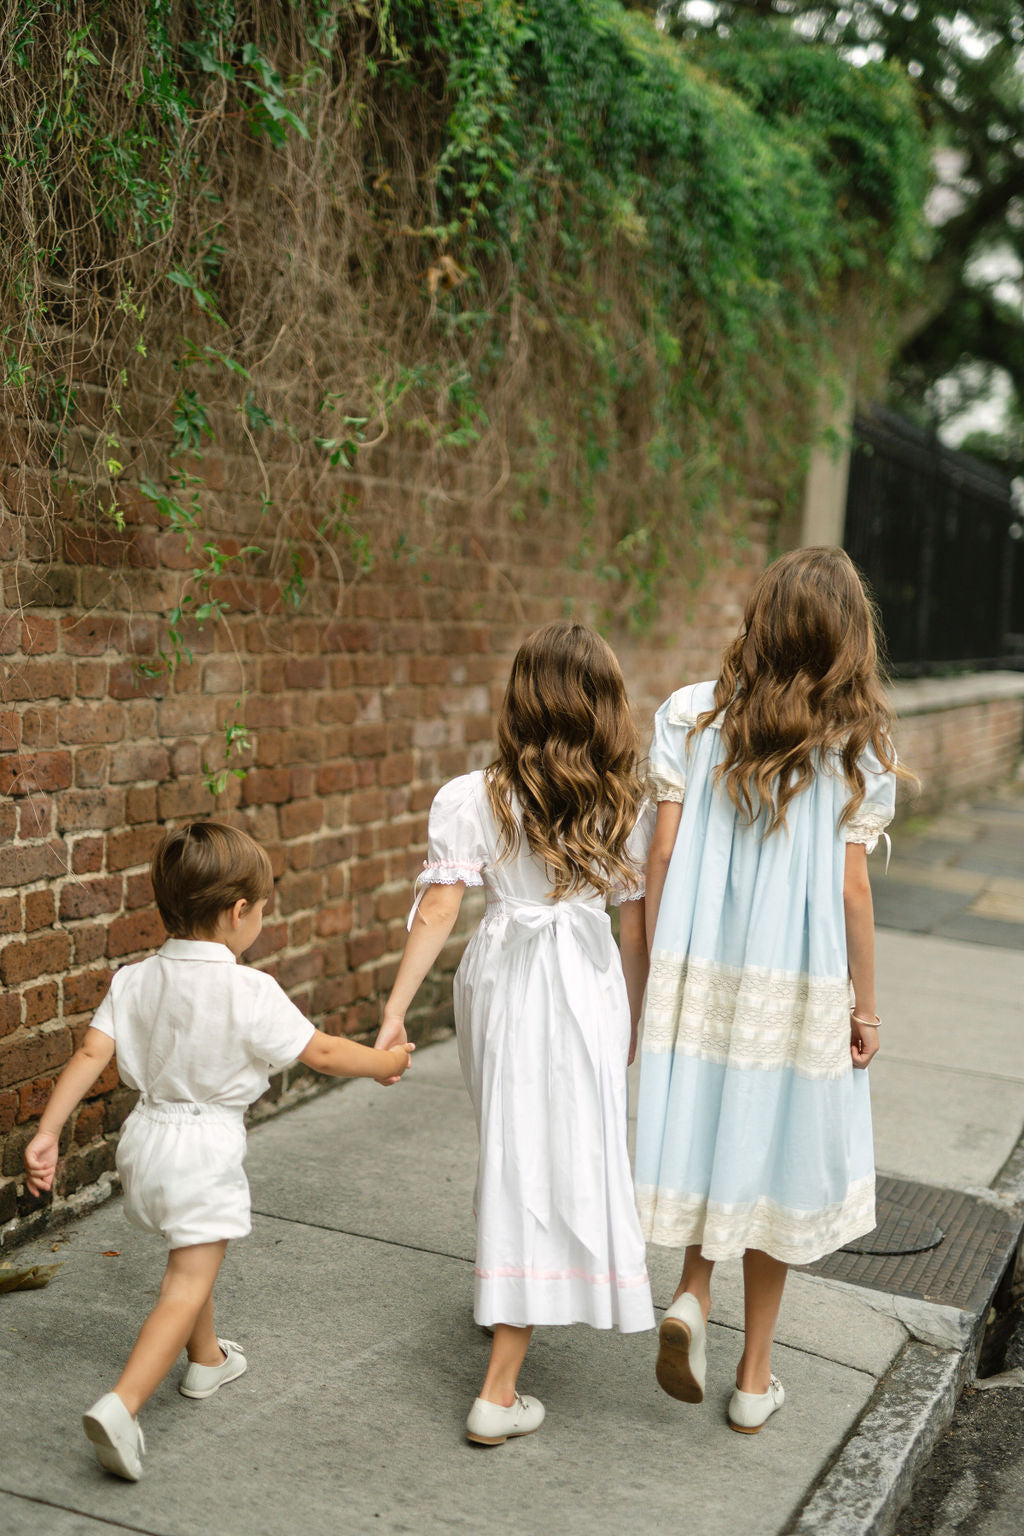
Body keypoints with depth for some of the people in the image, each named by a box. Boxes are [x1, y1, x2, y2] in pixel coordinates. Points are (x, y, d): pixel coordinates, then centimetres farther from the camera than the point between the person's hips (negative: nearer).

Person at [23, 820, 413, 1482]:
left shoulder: (135, 980, -2)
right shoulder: (249, 992, -17)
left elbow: (91, 1055, -7)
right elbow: (322, 1052, -9)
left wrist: (47, 1133, -4)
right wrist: (386, 1062, 7)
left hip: (148, 1133, 7)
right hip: (206, 1147, -7)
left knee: (194, 1255, 28)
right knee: (188, 1285, -4)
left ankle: (207, 1360, 47)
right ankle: (121, 1405, -20)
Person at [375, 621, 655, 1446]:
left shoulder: (472, 799, -7)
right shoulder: (625, 807, -2)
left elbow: (437, 912, -11)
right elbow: (636, 930, 1)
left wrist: (395, 1008, -5)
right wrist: (630, 1026, 13)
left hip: (500, 983, 1)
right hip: (588, 993, -1)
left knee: (516, 1156, 22)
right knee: (562, 1161, 1)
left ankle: (502, 1301, 44)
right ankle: (499, 1390, 0)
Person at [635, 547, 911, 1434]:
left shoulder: (692, 717, -3)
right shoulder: (860, 746, -7)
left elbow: (661, 856, -4)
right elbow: (851, 889, -6)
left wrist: (656, 973, 6)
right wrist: (865, 1005, 4)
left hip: (699, 969, 1)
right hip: (799, 991, -1)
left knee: (712, 1127, 20)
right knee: (774, 1159, 10)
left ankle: (691, 1295, -3)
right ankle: (754, 1380, 21)